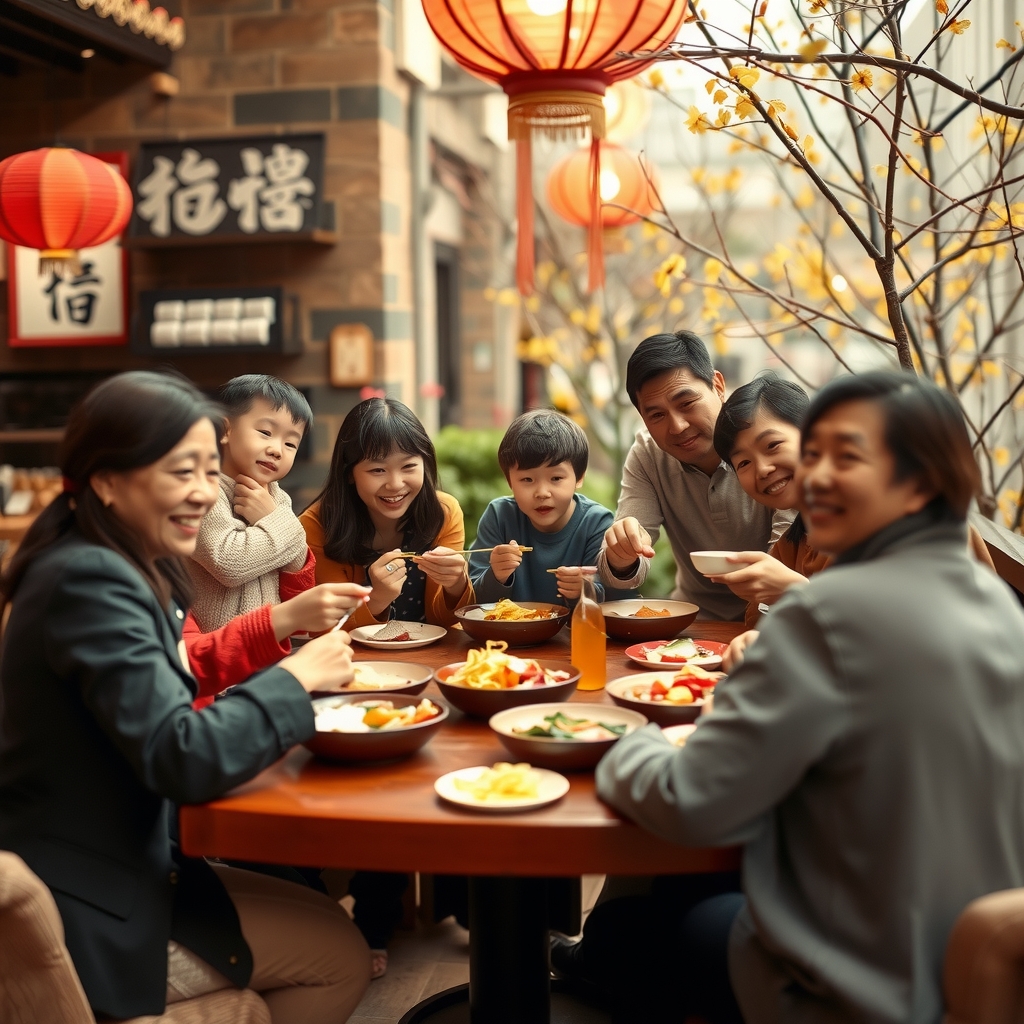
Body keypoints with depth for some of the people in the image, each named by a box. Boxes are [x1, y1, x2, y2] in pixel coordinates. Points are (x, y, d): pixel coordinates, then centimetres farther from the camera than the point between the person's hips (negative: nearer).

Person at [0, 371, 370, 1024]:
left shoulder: (137, 570, 6)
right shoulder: (89, 582, -24)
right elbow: (186, 762, -29)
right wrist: (298, 675, -17)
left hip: (124, 865, 9)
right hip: (85, 921, -9)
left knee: (329, 919, 15)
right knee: (340, 953, -2)